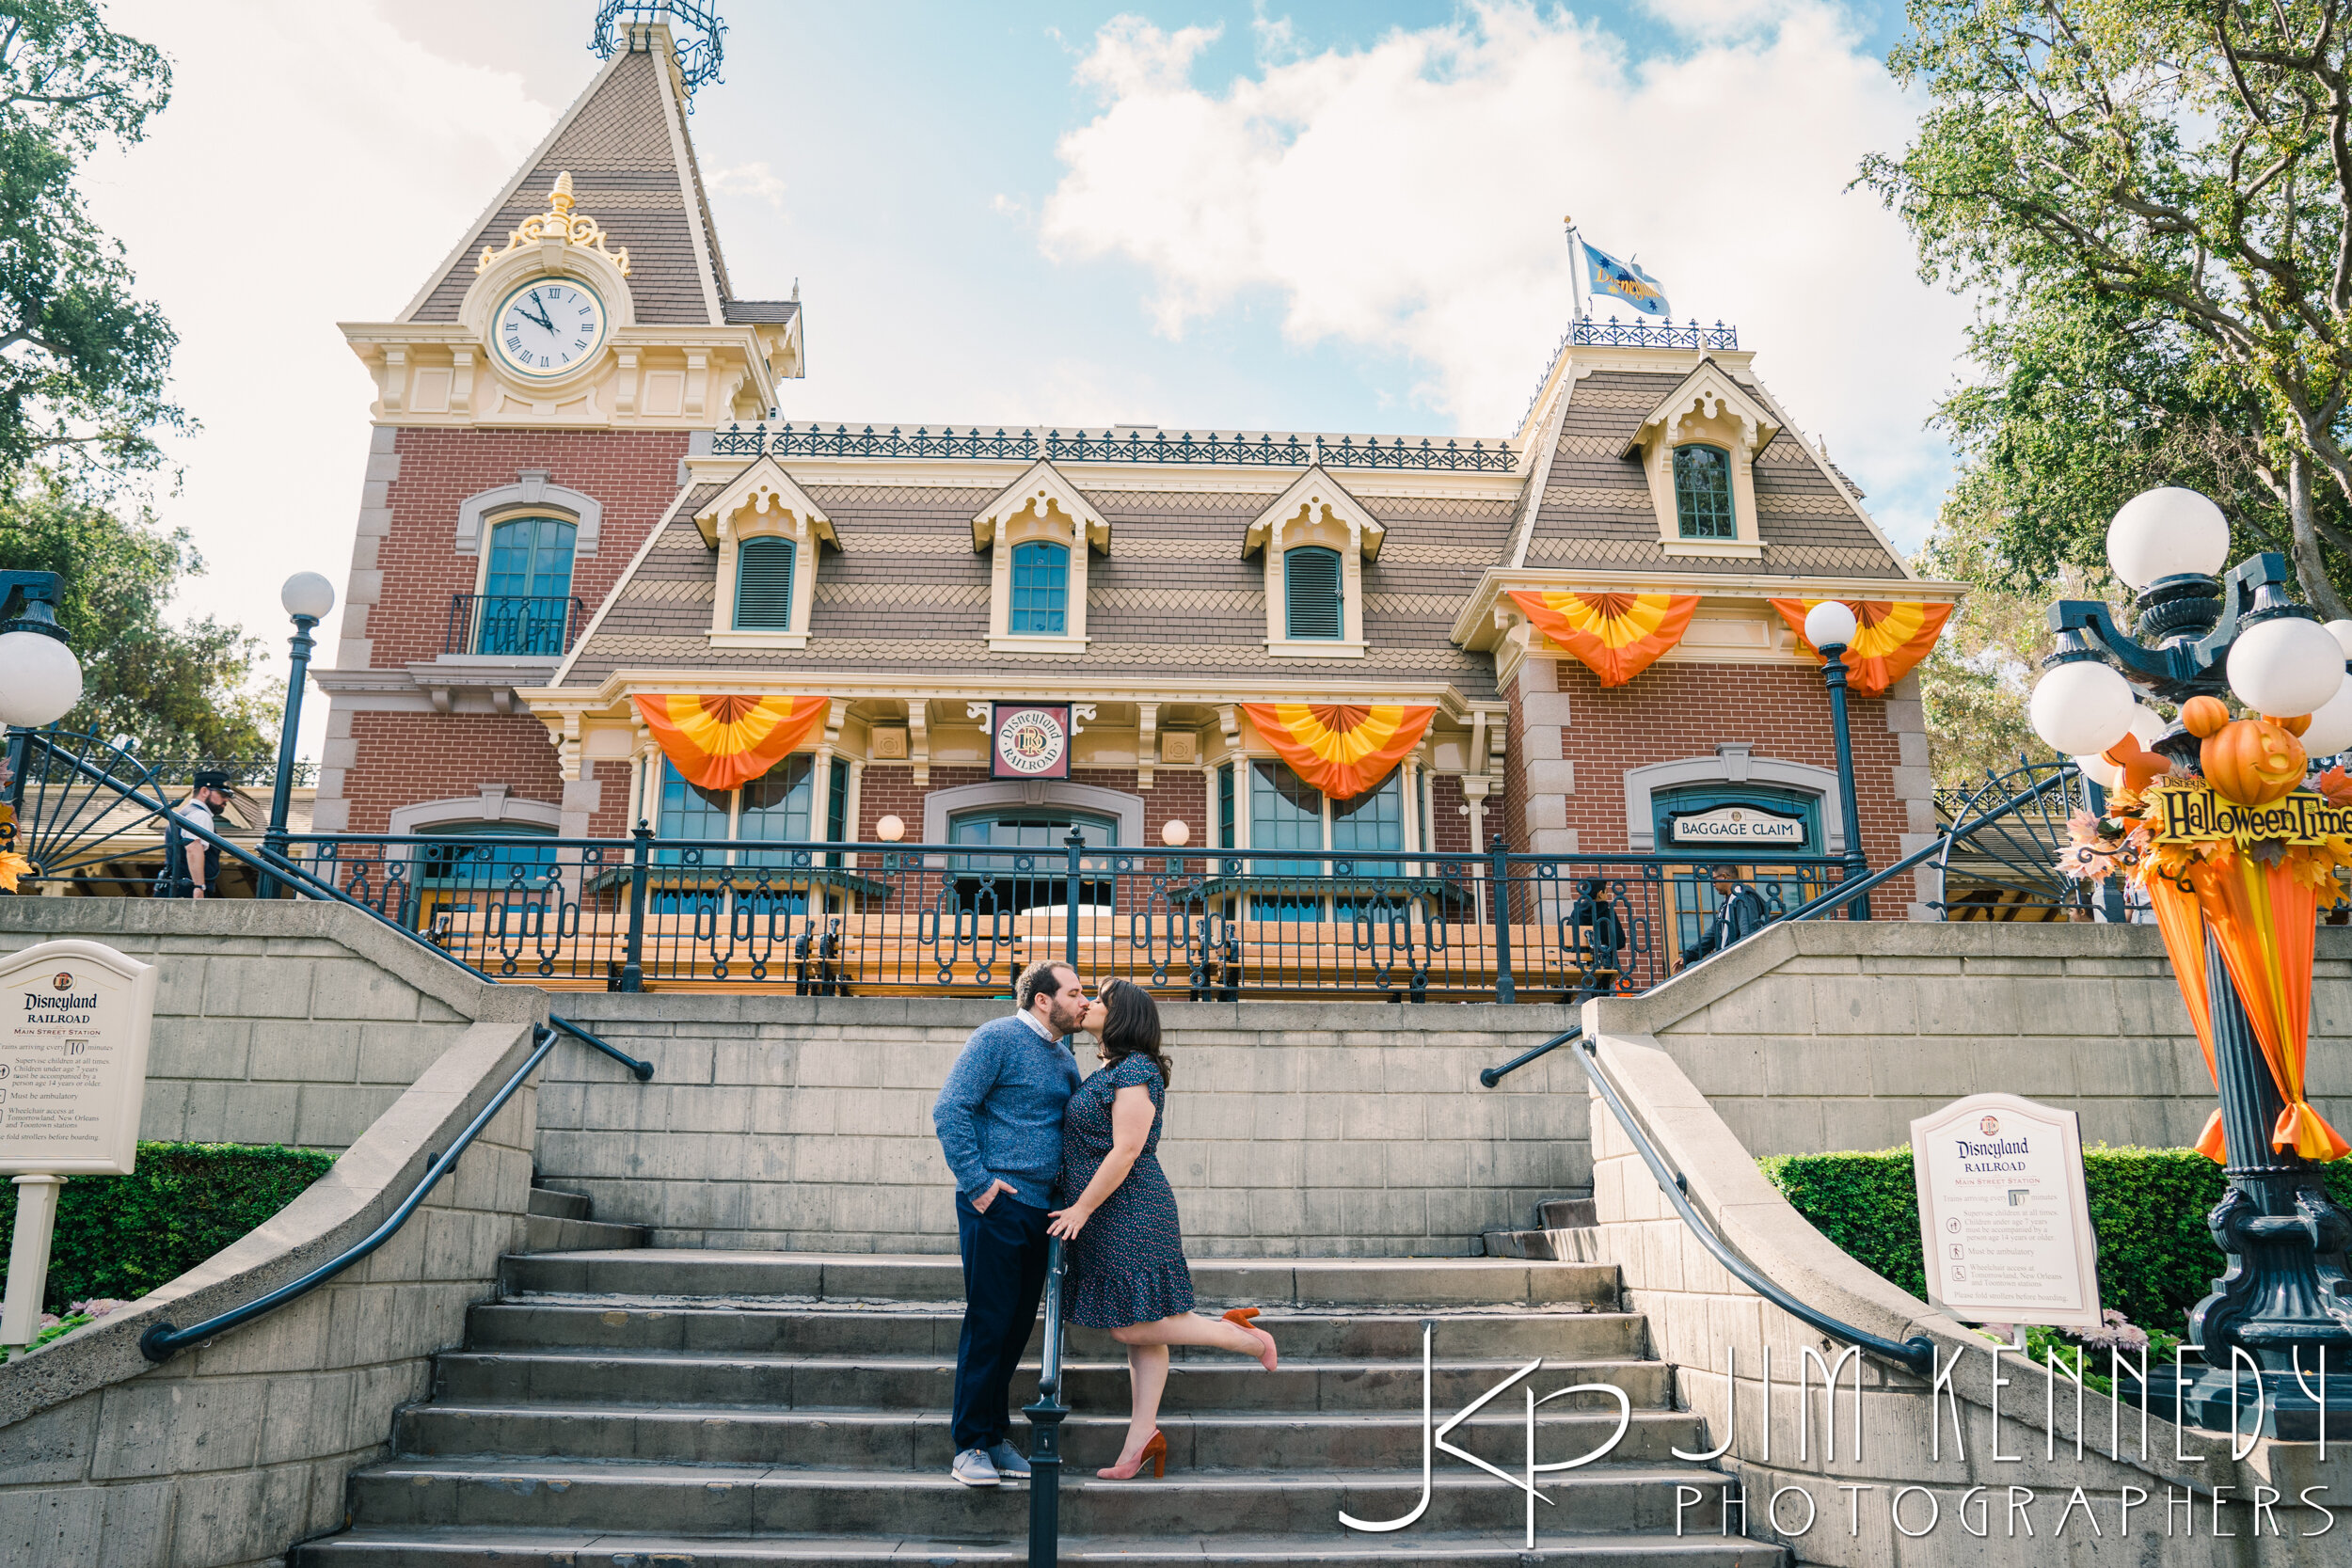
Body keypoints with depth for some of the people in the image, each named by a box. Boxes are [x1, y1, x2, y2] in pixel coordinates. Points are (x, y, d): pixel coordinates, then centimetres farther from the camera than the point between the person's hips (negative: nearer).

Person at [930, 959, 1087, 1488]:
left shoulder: (1064, 1060, 17)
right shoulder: (997, 1038, -7)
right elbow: (950, 1110, -14)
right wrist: (977, 1181, -17)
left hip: (1040, 1208, 8)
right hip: (996, 1206, -8)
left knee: (1018, 1326, 11)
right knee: (988, 1324, -5)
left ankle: (996, 1438, 22)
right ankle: (971, 1447, 5)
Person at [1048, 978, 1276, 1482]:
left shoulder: (1134, 1071, -15)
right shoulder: (1110, 1072, 16)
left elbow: (1125, 1151, -21)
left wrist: (1081, 1208, -17)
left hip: (1131, 1215, -10)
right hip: (1114, 1220, 10)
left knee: (1132, 1326, -8)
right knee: (1140, 1331, 9)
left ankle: (1239, 1333, 1)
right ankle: (1142, 1434, 11)